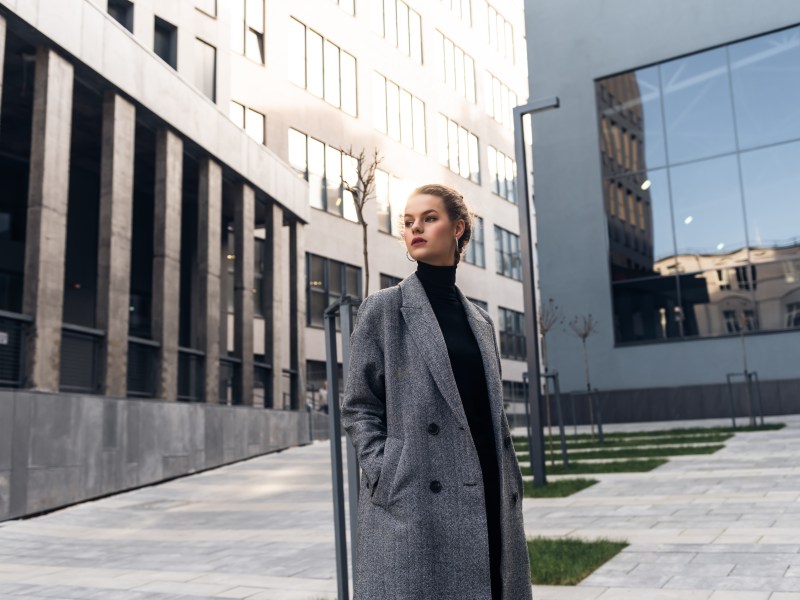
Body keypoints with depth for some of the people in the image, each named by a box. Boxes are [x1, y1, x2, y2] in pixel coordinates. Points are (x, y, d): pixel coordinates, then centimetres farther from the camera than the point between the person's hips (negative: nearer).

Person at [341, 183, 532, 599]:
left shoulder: (479, 319, 15)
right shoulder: (383, 309, 1)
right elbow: (358, 408, -1)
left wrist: (510, 486, 9)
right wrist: (387, 481, -12)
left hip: (487, 506, 5)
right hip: (412, 506, -4)